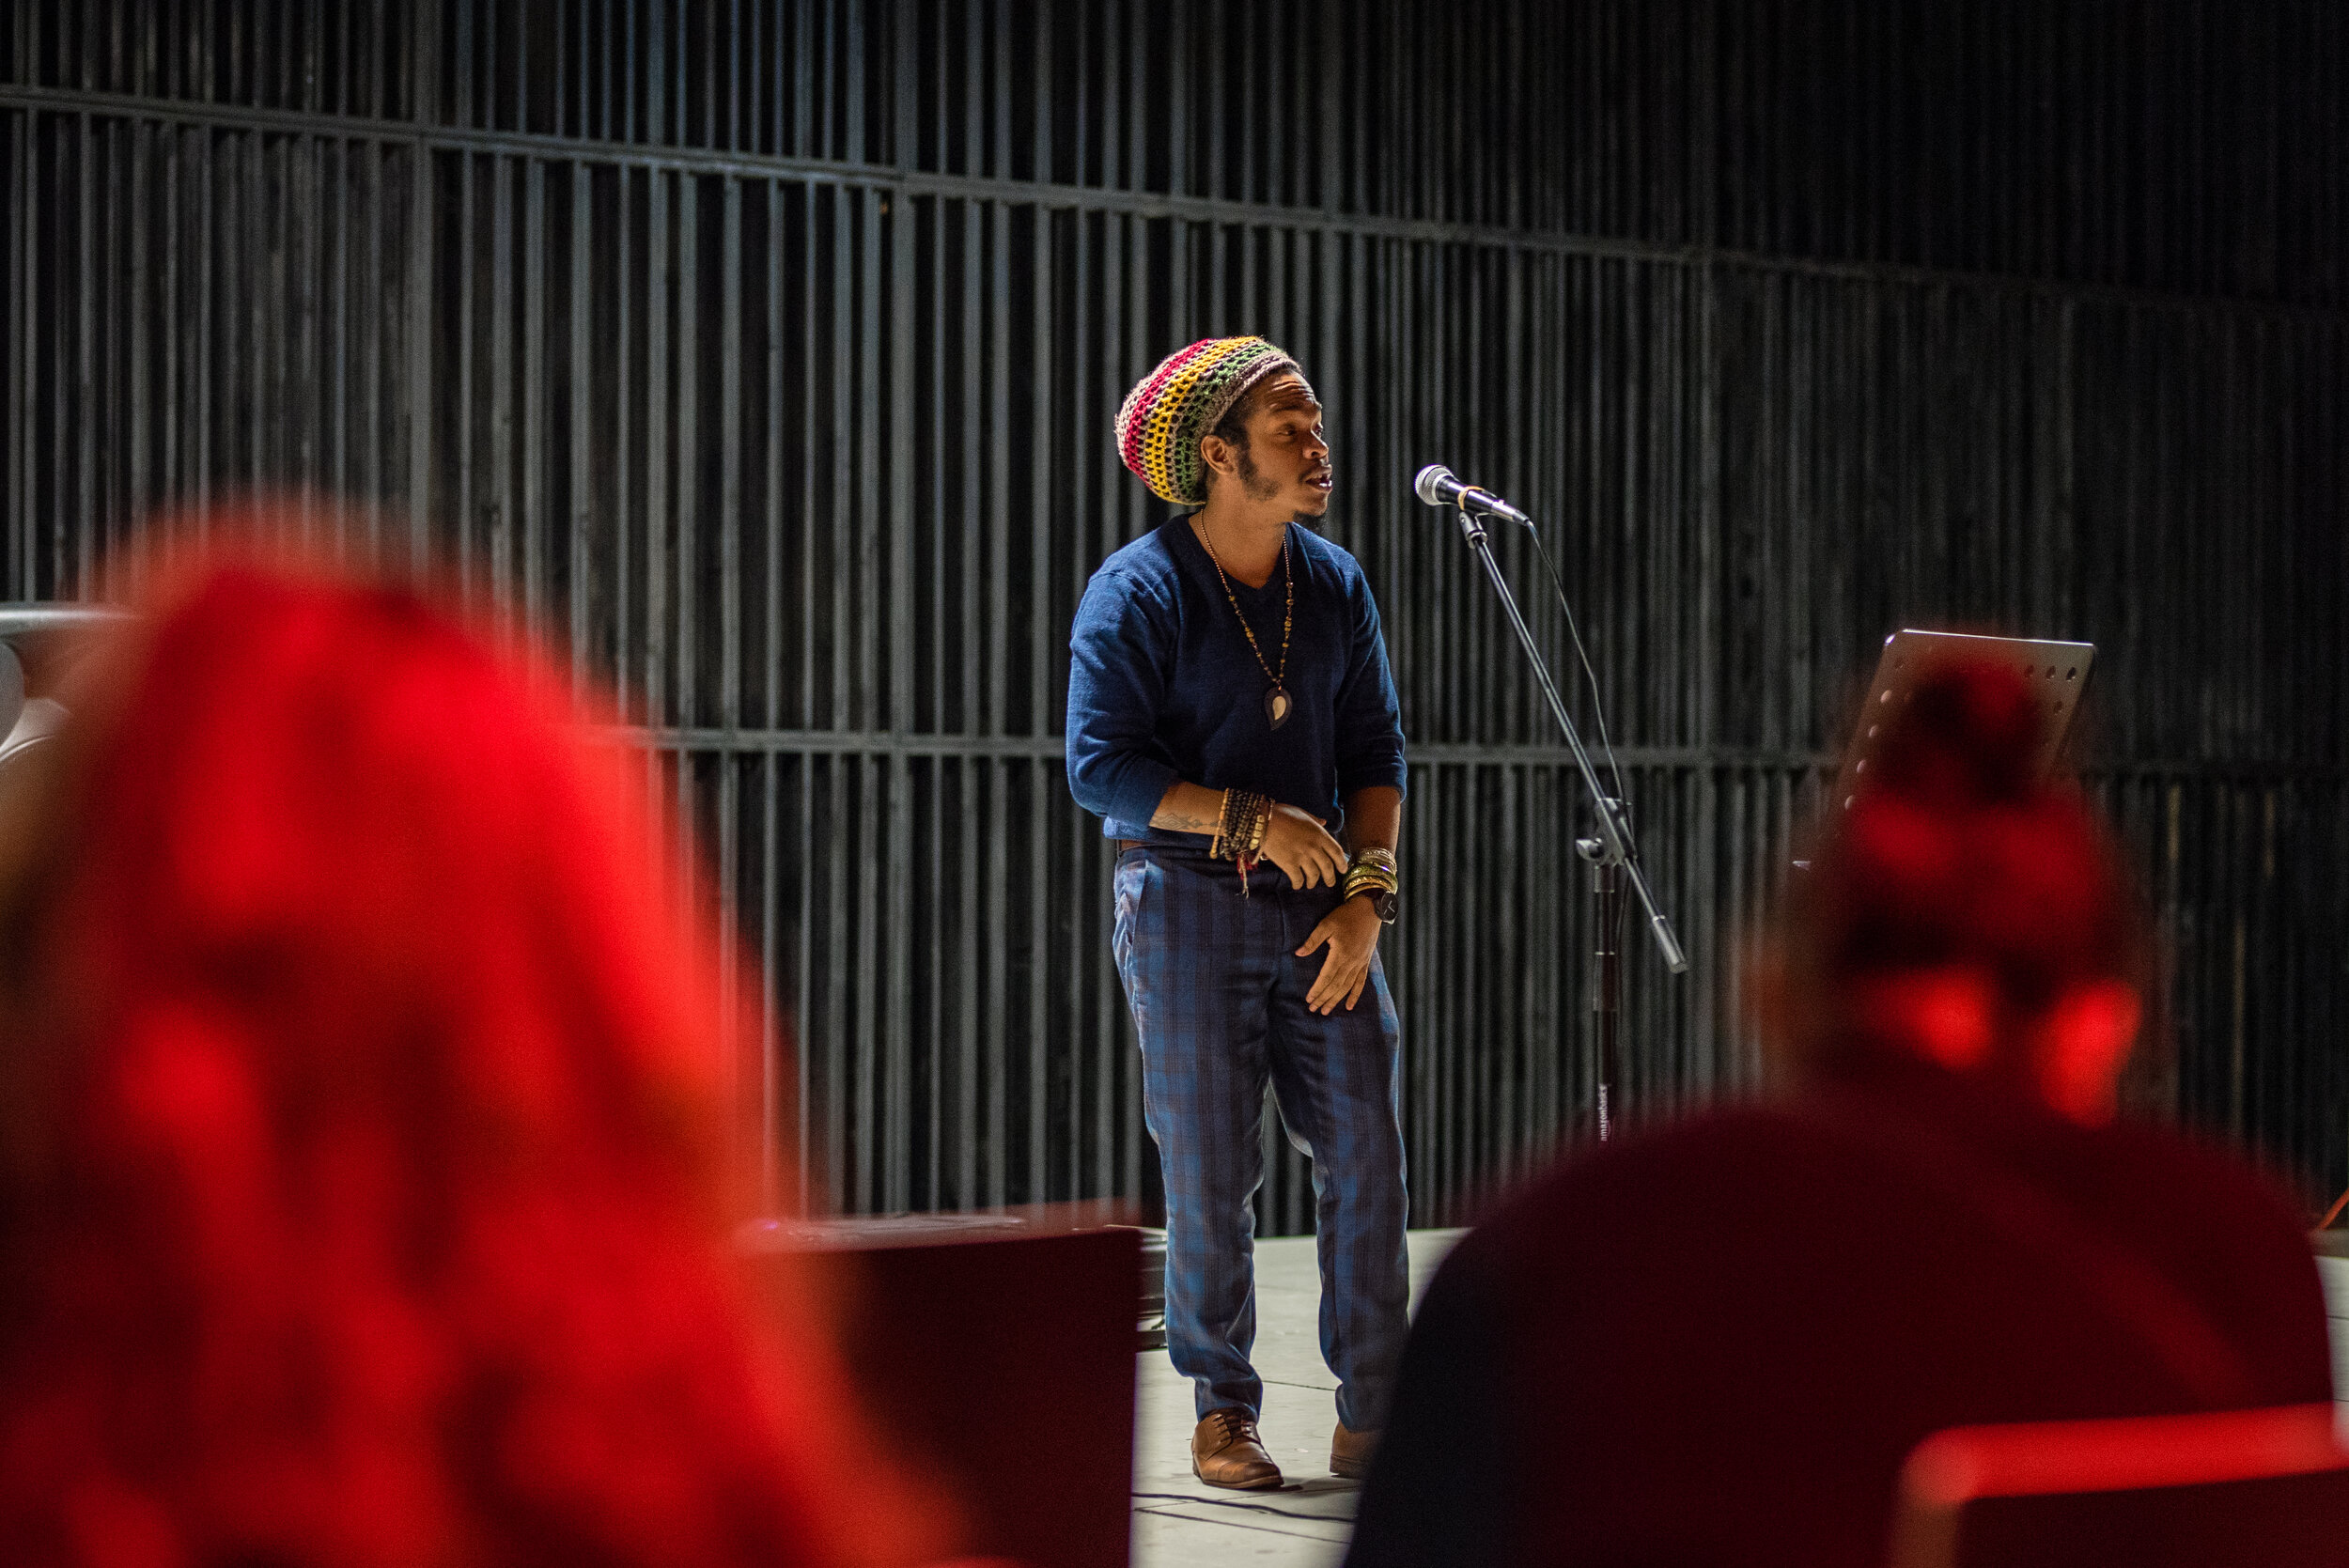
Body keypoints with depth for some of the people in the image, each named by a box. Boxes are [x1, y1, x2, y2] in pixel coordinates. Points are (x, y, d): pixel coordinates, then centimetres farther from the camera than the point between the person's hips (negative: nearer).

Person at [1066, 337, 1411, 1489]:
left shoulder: (1335, 584, 9)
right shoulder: (1137, 592, -7)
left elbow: (1375, 750, 10)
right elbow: (1100, 768, -12)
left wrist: (1366, 898, -2)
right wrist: (1252, 819, -18)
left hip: (1318, 907, 4)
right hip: (1187, 903, -4)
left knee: (1366, 1149, -2)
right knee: (1208, 1171, -2)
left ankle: (1371, 1419, 4)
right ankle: (1222, 1417, 9)